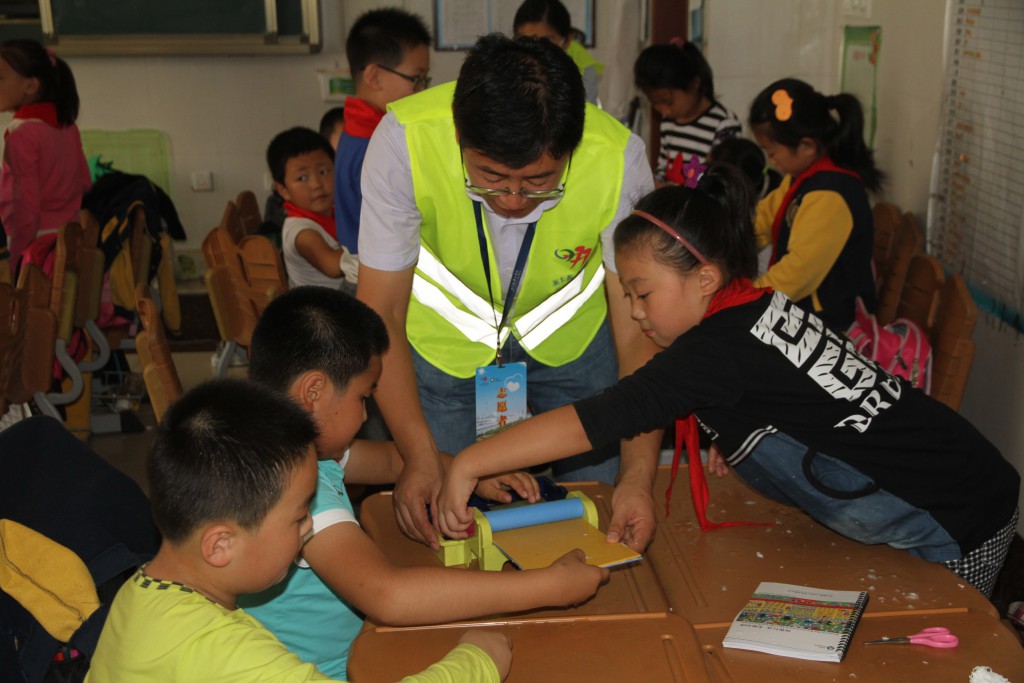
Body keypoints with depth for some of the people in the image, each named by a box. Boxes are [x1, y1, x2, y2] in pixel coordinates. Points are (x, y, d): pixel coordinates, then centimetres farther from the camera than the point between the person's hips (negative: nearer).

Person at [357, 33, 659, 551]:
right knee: (438, 524, -1)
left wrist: (639, 475, -35)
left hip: (573, 339, 1)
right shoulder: (405, 139, -33)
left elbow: (639, 331, -24)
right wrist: (420, 456, -36)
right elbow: (381, 314, -25)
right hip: (442, 342, 0)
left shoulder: (618, 159, -31)